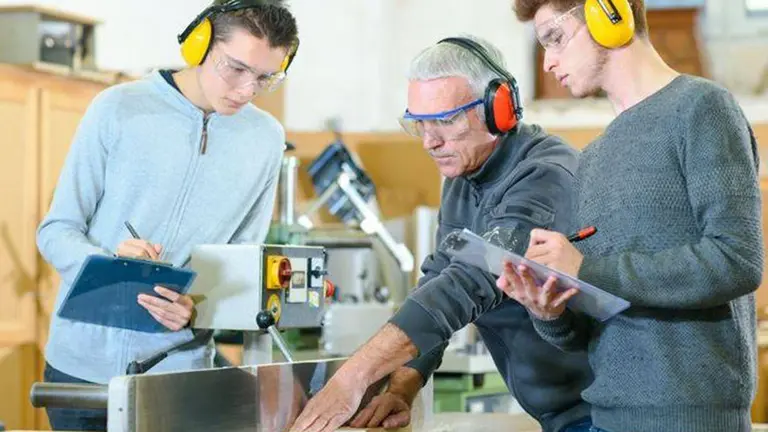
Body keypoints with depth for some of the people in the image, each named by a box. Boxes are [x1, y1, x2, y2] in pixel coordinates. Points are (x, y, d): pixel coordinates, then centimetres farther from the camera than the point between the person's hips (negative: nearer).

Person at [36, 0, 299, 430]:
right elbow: (56, 231, -3)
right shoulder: (119, 109, -6)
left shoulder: (266, 140, 1)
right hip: (84, 362, -1)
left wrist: (198, 310, -17)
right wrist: (109, 263, -23)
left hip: (179, 370, 2)